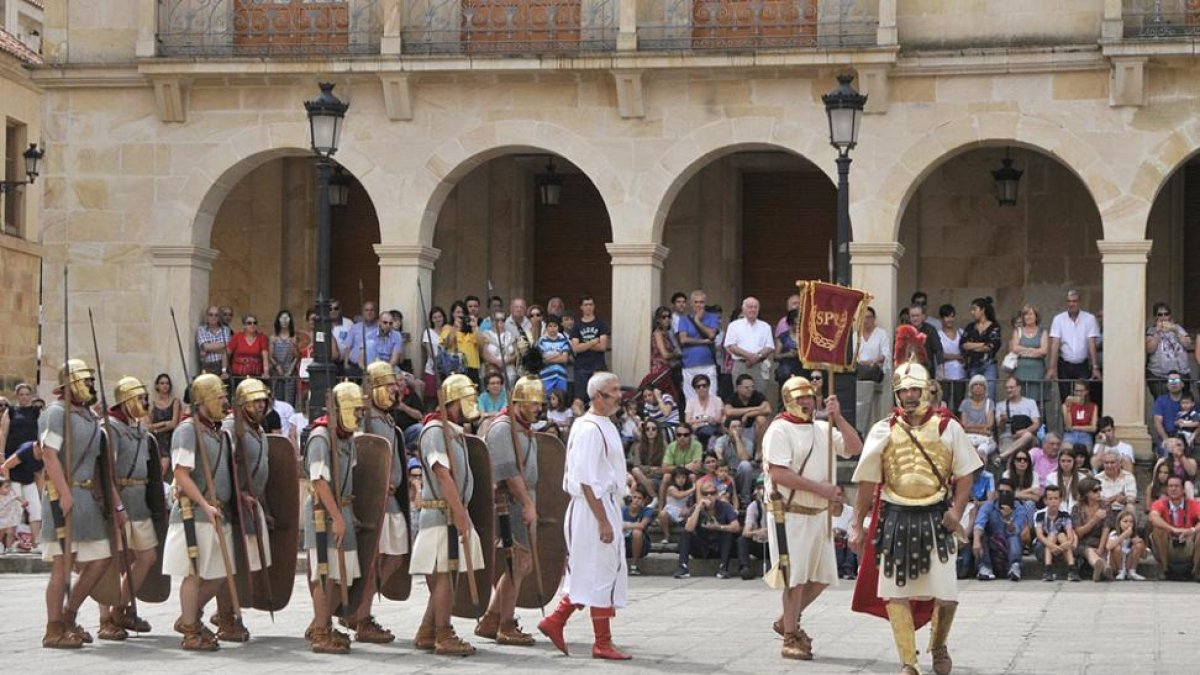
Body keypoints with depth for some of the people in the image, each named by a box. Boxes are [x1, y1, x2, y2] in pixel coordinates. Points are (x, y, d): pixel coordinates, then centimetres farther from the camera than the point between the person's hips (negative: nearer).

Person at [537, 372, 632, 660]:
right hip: (594, 509, -10)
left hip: (606, 506, 10)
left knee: (589, 575, 14)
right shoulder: (589, 429, -17)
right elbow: (587, 481, -21)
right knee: (601, 574, -3)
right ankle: (602, 643, 3)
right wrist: (603, 520, -22)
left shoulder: (604, 426, 14)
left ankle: (555, 621, 19)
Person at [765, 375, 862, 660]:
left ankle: (788, 621, 28)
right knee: (795, 578, -5)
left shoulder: (823, 429, 13)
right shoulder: (780, 430, -10)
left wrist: (837, 417, -8)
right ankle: (790, 639, 4)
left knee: (822, 576, 12)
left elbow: (854, 448, 3)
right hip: (790, 515, -8)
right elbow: (778, 474, -19)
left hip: (820, 514, 8)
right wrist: (820, 488, -19)